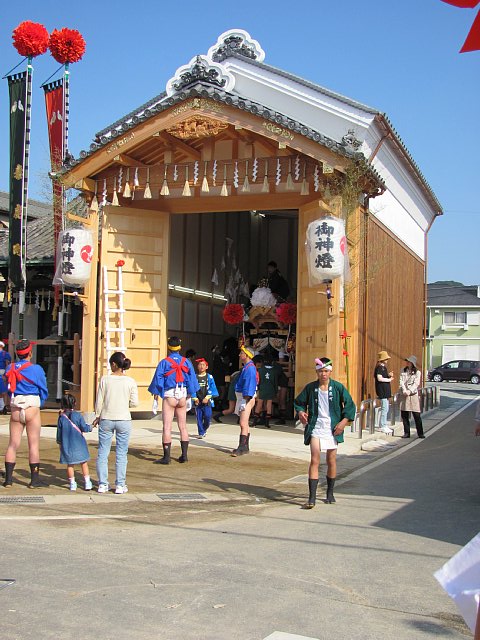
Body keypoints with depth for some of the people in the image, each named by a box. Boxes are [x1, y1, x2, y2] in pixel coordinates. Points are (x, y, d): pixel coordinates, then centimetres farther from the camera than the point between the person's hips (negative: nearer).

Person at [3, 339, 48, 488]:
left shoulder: (10, 369, 4)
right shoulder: (36, 369, -8)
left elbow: (8, 388, 12)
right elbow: (44, 391, -1)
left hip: (15, 409, 4)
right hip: (32, 409, -4)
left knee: (13, 444, 9)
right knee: (34, 444, 1)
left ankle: (8, 479, 10)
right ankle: (34, 480, 3)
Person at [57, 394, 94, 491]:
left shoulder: (61, 417, -2)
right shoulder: (78, 415, -8)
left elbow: (59, 432, 4)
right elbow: (84, 428, -8)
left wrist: (59, 442, 19)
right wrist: (90, 427, 13)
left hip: (66, 445, 1)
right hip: (79, 444, -1)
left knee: (70, 464, 11)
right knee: (84, 463, 8)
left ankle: (72, 484, 11)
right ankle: (87, 483, 9)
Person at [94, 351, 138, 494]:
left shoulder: (105, 379, -5)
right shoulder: (130, 382, -5)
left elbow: (99, 401, -3)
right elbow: (134, 403, -5)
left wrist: (97, 417, 11)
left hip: (106, 420, 0)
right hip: (124, 420, 0)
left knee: (103, 453, 10)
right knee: (121, 453, 8)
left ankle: (103, 484, 12)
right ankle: (120, 485, 10)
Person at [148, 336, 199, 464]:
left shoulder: (164, 362, -7)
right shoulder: (186, 362, 3)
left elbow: (157, 380, -6)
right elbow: (192, 379, 7)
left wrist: (156, 396, 3)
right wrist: (189, 396, 17)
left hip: (169, 396, -4)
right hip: (182, 396, 4)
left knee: (167, 427, -3)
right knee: (183, 426, 12)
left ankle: (166, 457, -4)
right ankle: (184, 455, 15)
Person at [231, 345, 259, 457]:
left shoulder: (250, 368, -16)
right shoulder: (246, 367, 16)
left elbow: (249, 385, -23)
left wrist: (246, 399, -25)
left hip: (246, 398, -11)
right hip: (242, 397, 11)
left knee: (243, 424, -13)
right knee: (245, 424, 16)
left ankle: (241, 448, -13)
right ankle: (245, 447, 23)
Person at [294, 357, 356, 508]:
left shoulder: (338, 387, -3)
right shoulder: (310, 388, 1)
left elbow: (350, 405, 2)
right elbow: (298, 402, 15)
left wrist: (344, 421, -8)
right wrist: (300, 412, -5)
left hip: (332, 428, 0)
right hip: (315, 428, 0)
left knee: (331, 461, 10)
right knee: (314, 460, -10)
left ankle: (330, 493, 29)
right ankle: (312, 498, -11)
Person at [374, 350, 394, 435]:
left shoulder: (383, 367, 16)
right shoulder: (379, 367, -14)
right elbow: (379, 378, -23)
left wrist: (389, 375, 5)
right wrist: (389, 379, -12)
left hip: (385, 391, 10)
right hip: (382, 391, -10)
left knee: (385, 409, 13)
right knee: (384, 408, -8)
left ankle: (383, 426, 19)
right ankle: (383, 426, -4)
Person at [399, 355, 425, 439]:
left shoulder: (417, 372, 2)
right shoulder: (403, 371, 10)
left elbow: (416, 384, -6)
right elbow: (401, 381, 2)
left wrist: (409, 391, -17)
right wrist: (404, 390, -13)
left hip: (413, 394, -3)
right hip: (404, 395, 3)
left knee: (417, 415, -4)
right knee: (404, 415, 3)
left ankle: (420, 433, 2)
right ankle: (406, 433, 13)